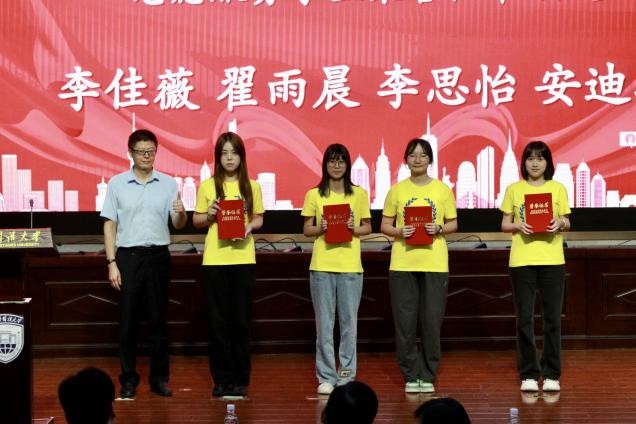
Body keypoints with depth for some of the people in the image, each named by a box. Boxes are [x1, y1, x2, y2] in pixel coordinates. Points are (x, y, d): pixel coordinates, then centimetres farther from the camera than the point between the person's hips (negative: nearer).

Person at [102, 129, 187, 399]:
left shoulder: (168, 184, 5)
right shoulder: (117, 184, 2)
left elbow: (178, 225, 5)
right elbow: (109, 225, 3)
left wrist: (180, 213, -18)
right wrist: (112, 263, -5)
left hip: (158, 256, 1)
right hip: (128, 256, -1)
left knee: (157, 319, 6)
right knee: (128, 319, 2)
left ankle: (159, 377, 14)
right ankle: (128, 379, 11)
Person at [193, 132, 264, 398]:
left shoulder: (251, 186, 6)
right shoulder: (207, 186, 4)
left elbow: (259, 218, 11)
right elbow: (196, 221, 9)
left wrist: (249, 227, -9)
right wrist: (209, 215, -11)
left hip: (243, 259, 0)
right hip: (214, 260, 0)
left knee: (241, 320, 3)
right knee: (217, 321, 2)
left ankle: (240, 379, 11)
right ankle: (221, 379, 10)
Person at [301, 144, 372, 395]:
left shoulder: (359, 194, 7)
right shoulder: (314, 195, 6)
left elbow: (367, 227, 11)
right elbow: (306, 230, 9)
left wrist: (354, 229, -9)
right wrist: (320, 229, -11)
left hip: (350, 266, 0)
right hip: (321, 265, 0)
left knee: (349, 321, 2)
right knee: (324, 323, 1)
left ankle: (347, 376, 10)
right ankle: (326, 376, 7)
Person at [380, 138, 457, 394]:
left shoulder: (443, 190, 6)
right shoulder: (396, 190, 6)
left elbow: (453, 224, 10)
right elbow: (385, 226, 8)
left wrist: (439, 229, -10)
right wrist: (399, 232, -12)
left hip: (435, 264, 0)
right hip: (402, 264, 0)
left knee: (432, 322, 0)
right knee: (405, 322, 0)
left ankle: (428, 376, 12)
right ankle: (410, 376, 11)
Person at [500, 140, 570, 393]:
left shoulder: (558, 188, 8)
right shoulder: (514, 189, 7)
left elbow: (567, 223, 9)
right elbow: (504, 224, 8)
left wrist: (560, 223, -14)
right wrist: (518, 226, -12)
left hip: (552, 260, 0)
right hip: (522, 260, 0)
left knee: (553, 318, 1)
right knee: (525, 318, 0)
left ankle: (551, 374, 9)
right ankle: (528, 374, 8)